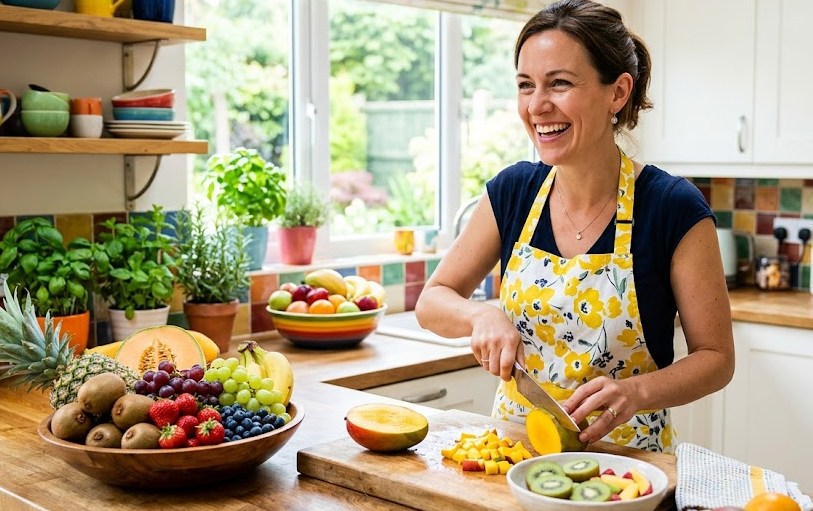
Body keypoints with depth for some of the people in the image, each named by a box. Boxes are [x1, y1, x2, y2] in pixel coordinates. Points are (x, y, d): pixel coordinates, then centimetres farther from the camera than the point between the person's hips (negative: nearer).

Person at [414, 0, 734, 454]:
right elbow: (431, 301, 9)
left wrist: (636, 391, -20)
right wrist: (482, 315, -12)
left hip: (625, 453, -3)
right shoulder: (512, 191, 1)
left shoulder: (675, 209, -10)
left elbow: (716, 357, -2)